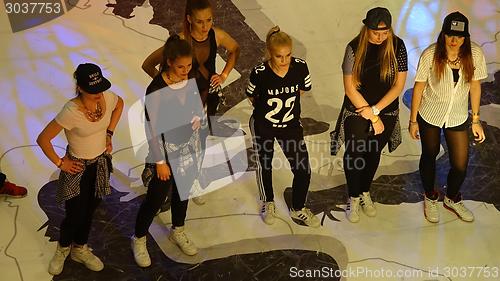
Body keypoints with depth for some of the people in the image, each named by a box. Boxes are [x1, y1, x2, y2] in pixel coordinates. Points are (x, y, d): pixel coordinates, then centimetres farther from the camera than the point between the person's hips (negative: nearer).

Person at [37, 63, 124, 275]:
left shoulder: (108, 98, -16)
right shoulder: (71, 111, -31)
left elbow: (120, 104, 11)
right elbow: (43, 139, -24)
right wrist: (59, 163, -14)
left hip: (101, 163, 5)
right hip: (78, 168, -5)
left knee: (89, 211, 20)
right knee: (75, 215, 7)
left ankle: (80, 249, 43)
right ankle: (62, 249, 39)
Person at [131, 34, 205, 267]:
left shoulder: (191, 80, -7)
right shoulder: (156, 90, -25)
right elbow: (153, 129, -19)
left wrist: (198, 120, -5)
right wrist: (160, 162, -15)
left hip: (189, 147, 6)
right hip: (166, 151, -6)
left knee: (183, 190, 22)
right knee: (156, 198, 6)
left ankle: (178, 232, 46)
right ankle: (139, 239, 30)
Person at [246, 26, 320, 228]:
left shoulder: (300, 67, -20)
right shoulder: (260, 73, -26)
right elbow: (251, 97, -6)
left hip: (291, 125, 1)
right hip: (263, 126, -1)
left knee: (304, 171, 2)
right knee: (264, 165, 19)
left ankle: (298, 209, 29)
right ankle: (268, 203, 47)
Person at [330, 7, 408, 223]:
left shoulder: (397, 46, -11)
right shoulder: (355, 48, -16)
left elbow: (398, 85, -8)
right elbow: (350, 89, -15)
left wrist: (375, 110, -15)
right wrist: (372, 117, -14)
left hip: (386, 112, 2)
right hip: (356, 113, -2)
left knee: (374, 154, 19)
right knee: (354, 154, 10)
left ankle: (365, 193, 41)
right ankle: (353, 198, 30)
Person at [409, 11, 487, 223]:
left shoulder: (475, 54, -17)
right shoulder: (430, 55, -22)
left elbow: (475, 86, -3)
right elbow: (419, 87, -11)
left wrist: (476, 120, 2)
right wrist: (413, 120, -5)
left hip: (458, 117, 2)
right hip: (430, 115, -2)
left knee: (460, 165, 7)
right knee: (429, 157, 18)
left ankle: (452, 199, 39)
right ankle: (430, 198, 44)